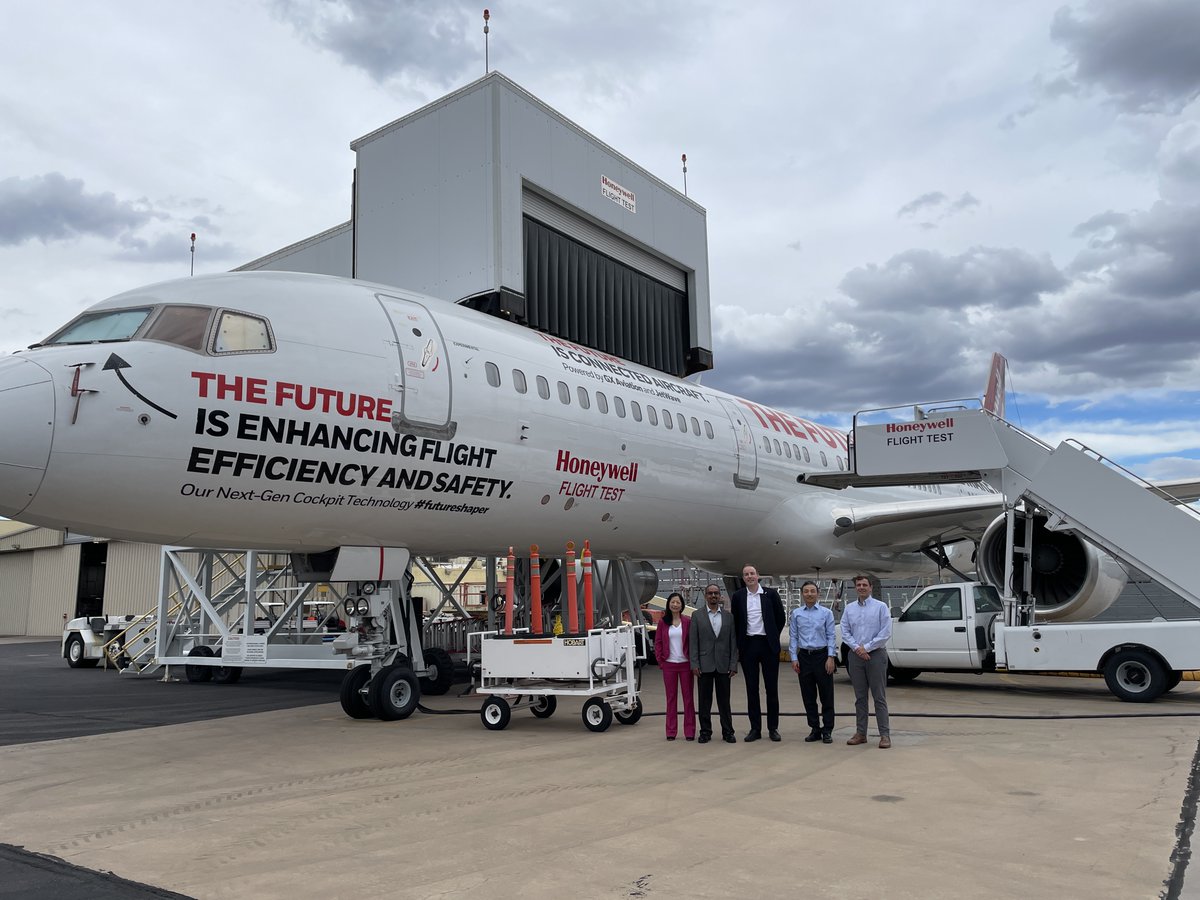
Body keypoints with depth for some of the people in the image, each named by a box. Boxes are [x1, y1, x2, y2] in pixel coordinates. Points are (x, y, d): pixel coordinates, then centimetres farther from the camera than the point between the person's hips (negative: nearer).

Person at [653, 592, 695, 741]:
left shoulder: (687, 622, 0)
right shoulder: (663, 622, 3)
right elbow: (658, 642, 6)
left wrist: (693, 661, -5)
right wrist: (660, 660, -1)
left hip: (685, 663, -1)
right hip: (669, 664, 1)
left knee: (688, 697, 4)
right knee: (671, 698, 8)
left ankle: (689, 731, 11)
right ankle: (671, 731, 15)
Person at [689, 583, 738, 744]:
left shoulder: (729, 616, 7)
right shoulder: (697, 616, 3)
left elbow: (733, 642, 5)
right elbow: (693, 642, 0)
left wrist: (733, 665, -2)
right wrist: (694, 664, -7)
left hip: (723, 665, 1)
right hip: (704, 665, -1)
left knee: (724, 700, 6)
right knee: (704, 700, 5)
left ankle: (727, 732, 13)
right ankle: (705, 732, 13)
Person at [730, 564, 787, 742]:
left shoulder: (771, 593, 0)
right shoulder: (738, 597, 4)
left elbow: (781, 618, 7)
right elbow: (735, 622, 9)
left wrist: (773, 637, 6)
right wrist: (737, 646, 4)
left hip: (768, 645, -1)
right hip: (748, 645, 1)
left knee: (771, 688, 3)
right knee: (751, 689, 5)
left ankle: (773, 728, 11)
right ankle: (755, 728, 12)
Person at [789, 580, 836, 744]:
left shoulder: (826, 612, 1)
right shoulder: (796, 613, 6)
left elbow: (830, 636, -1)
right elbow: (793, 637, 7)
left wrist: (831, 657, -9)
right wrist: (794, 658, 0)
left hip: (822, 655, -2)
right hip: (804, 656, 2)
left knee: (826, 695, 0)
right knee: (808, 696, 6)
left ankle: (827, 730, 8)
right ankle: (815, 729, 16)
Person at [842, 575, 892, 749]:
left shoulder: (880, 607, -2)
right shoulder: (849, 608, 10)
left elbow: (886, 633, -8)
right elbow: (845, 631, 6)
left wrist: (867, 647, -11)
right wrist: (856, 648, -9)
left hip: (876, 654, -4)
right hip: (856, 656, 4)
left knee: (879, 697, -3)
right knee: (860, 697, 9)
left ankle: (885, 734, 0)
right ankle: (860, 733, 15)